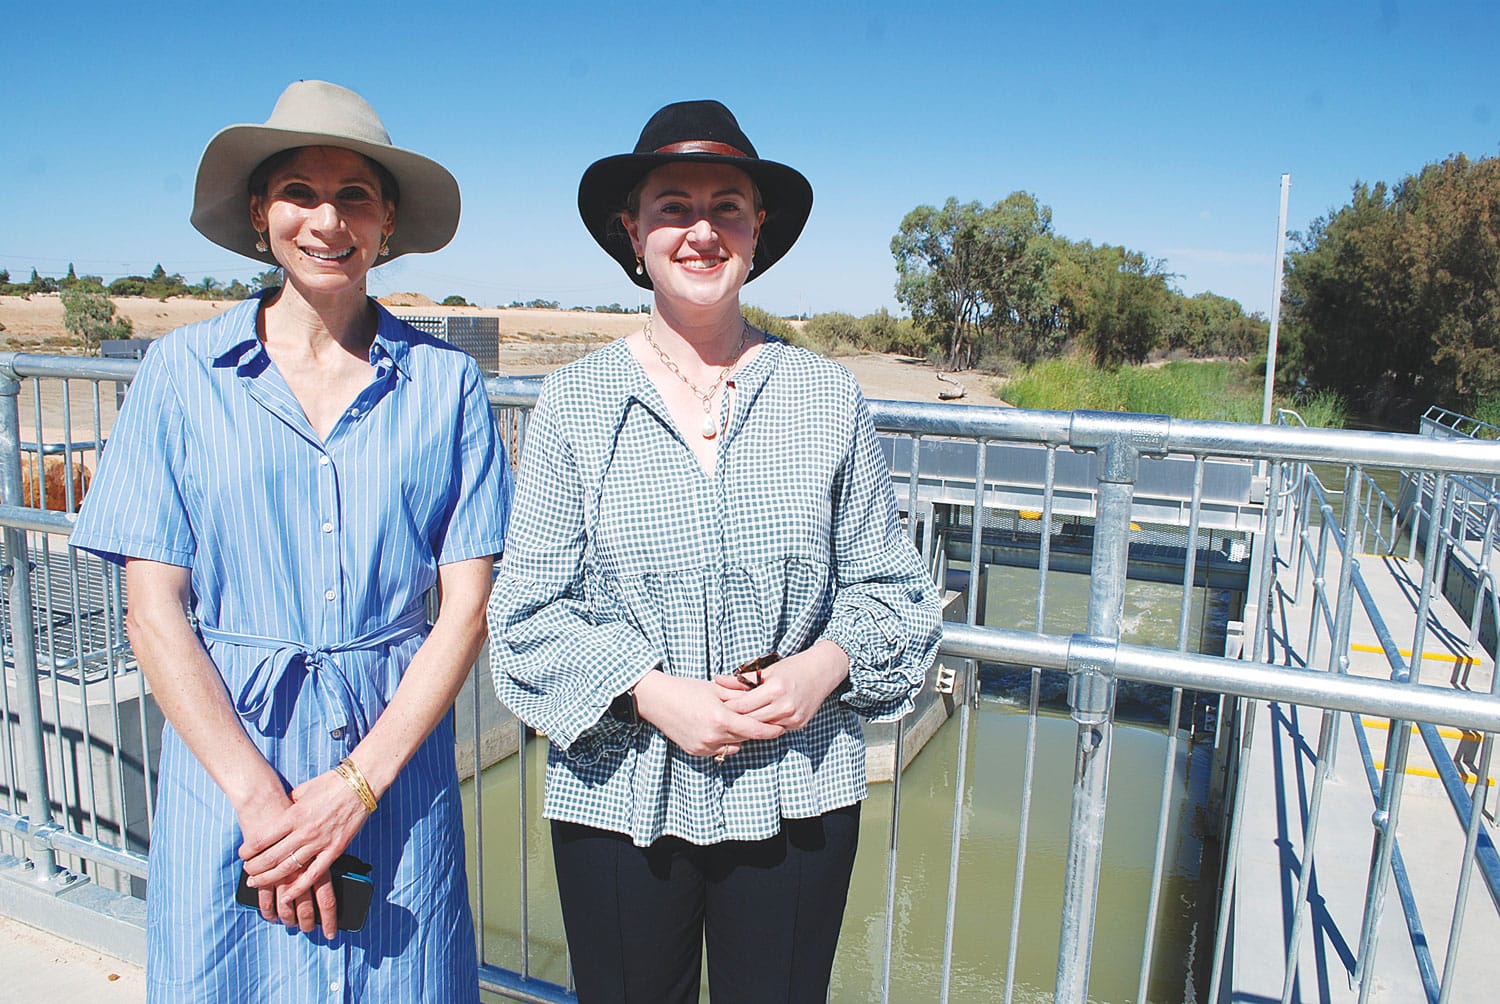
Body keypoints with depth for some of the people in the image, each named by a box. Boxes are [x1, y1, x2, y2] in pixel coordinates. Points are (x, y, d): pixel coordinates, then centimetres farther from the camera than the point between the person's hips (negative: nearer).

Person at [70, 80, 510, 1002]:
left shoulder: (445, 382, -2)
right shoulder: (184, 373, -1)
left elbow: (468, 605, -4)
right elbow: (154, 610, -3)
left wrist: (356, 784, -11)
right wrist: (257, 793, -11)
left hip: (396, 748, 0)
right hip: (226, 745, 0)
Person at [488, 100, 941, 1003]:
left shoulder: (829, 398, 0)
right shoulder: (574, 405, -2)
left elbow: (887, 584, 4)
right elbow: (529, 613, -3)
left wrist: (826, 663, -14)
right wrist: (651, 691, -16)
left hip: (798, 798, 1)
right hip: (620, 798, 0)